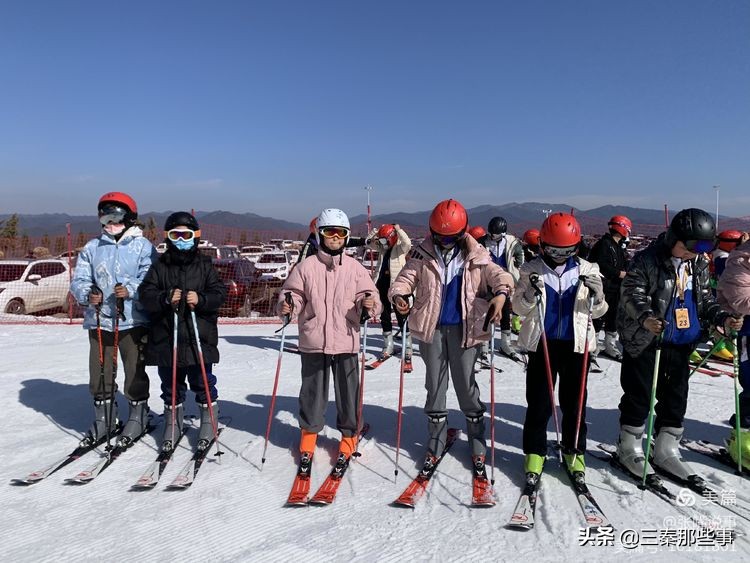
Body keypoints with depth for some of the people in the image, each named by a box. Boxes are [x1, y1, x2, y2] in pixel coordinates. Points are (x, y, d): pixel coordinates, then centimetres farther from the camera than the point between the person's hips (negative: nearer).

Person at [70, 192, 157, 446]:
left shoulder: (143, 246, -2)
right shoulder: (92, 247, 10)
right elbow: (78, 280, 6)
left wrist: (130, 290, -27)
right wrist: (88, 294, -15)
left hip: (133, 321, -4)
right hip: (99, 321, 4)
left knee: (135, 372, 6)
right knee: (100, 373, 11)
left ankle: (138, 417, 23)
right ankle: (103, 420, 28)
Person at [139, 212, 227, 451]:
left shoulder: (205, 265, 3)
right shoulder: (160, 266, 5)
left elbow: (220, 292, -2)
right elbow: (146, 294, -2)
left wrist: (201, 299, -20)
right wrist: (165, 298, -21)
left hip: (200, 338, -1)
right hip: (166, 339, 2)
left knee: (202, 382, 7)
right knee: (171, 385, 14)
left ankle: (208, 422, 25)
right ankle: (173, 425, 30)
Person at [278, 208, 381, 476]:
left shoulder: (354, 268, 3)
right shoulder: (306, 267, 1)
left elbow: (368, 295, 2)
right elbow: (293, 294, 5)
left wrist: (369, 304, -19)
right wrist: (286, 306, -16)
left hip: (346, 342, 0)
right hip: (313, 343, 0)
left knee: (348, 392, 8)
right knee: (312, 391, 11)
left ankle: (349, 436, 28)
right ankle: (309, 434, 31)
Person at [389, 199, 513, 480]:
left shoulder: (475, 257, 0)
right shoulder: (423, 256, 0)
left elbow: (497, 274, -8)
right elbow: (406, 278, -6)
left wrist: (501, 292, -31)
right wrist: (399, 295, -28)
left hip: (464, 328, -1)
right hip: (432, 328, 1)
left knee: (467, 386, 4)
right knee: (435, 387, 10)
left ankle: (477, 448, 20)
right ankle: (435, 444, 25)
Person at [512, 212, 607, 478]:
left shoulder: (586, 270, 2)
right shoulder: (532, 270, -2)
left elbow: (597, 312, 7)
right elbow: (518, 308, 1)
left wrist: (597, 297, -15)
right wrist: (530, 295, -19)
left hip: (576, 344, 1)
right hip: (542, 343, -1)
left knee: (574, 401, 11)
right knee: (538, 402, 5)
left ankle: (574, 451, 27)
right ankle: (535, 451, 19)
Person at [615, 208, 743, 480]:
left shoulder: (699, 263, 8)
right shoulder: (647, 259, -13)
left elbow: (704, 297, 17)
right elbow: (632, 292, -18)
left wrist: (721, 317, 1)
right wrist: (645, 316, -35)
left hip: (681, 342, 7)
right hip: (644, 340, -6)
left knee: (676, 396, 12)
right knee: (639, 395, 2)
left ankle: (666, 450, 27)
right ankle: (629, 449, 17)